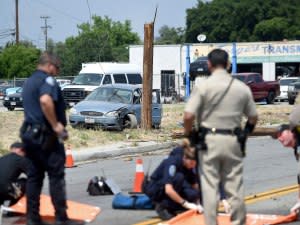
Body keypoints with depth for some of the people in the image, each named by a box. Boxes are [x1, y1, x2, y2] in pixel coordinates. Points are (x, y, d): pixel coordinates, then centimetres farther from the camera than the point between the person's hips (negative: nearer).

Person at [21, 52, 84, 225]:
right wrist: (56, 125, -25)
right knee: (56, 176, -5)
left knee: (35, 177, 9)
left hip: (30, 133, 9)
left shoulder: (29, 82, 18)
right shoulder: (47, 80, -12)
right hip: (46, 135, -9)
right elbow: (45, 101, -32)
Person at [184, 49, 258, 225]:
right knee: (235, 186, 10)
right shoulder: (242, 88, 2)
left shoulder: (203, 86, -9)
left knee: (210, 186, 3)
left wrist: (189, 135, 2)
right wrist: (245, 133, 25)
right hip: (233, 141, 3)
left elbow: (188, 116, -14)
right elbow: (253, 117, 9)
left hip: (209, 140, -3)